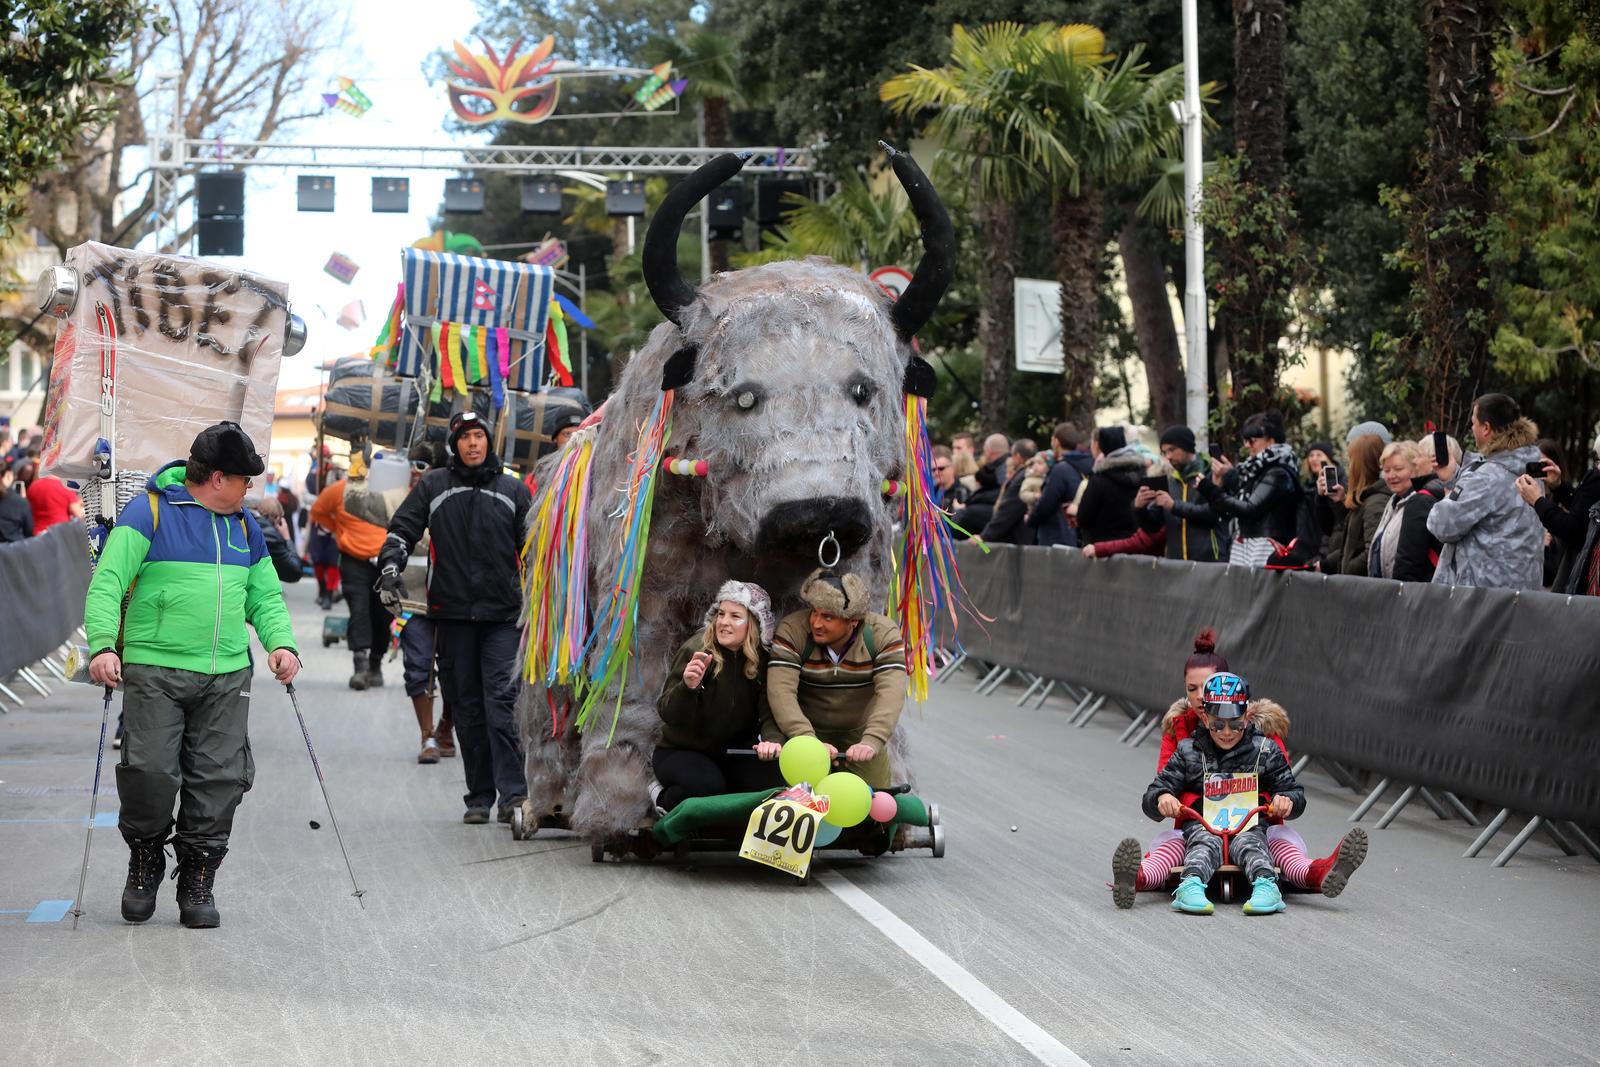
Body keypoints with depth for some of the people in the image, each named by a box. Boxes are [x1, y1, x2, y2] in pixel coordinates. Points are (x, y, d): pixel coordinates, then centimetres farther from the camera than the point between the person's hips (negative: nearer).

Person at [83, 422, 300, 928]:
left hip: (227, 677, 5)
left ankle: (198, 882, 12)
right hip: (154, 670, -5)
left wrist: (280, 641, 4)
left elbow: (265, 595, 23)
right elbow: (108, 581, -9)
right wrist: (103, 645, -23)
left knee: (219, 780, -1)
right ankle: (145, 859, 17)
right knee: (150, 773, -10)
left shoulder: (244, 526, 17)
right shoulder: (149, 511, -3)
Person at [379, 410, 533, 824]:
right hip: (452, 614, 1)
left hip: (503, 615, -1)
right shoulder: (434, 486, 10)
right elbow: (401, 528, 8)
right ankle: (479, 798, 10)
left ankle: (512, 794, -16)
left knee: (501, 703, -13)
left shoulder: (513, 490, 11)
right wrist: (390, 565, -10)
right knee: (467, 708, 5)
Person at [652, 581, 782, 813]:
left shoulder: (764, 659, -6)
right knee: (708, 785, -34)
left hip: (733, 752, 4)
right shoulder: (696, 651, -18)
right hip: (679, 751, -4)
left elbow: (770, 711, -8)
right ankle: (664, 798, 0)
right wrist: (688, 686, -40)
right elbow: (668, 714, -20)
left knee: (772, 784, -22)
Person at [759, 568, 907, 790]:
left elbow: (891, 692, -27)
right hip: (809, 731, -1)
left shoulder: (883, 634, -16)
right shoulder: (792, 630, -18)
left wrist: (871, 742, -44)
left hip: (860, 734, 1)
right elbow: (781, 691, -29)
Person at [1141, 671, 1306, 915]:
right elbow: (1152, 797, 9)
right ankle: (1191, 885, -62)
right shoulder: (1188, 753, 12)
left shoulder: (1265, 751, 11)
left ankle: (1265, 884, -62)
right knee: (1205, 844, -34)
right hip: (1202, 826, 0)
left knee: (1248, 843, -34)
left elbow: (1294, 792, 12)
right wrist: (1162, 798, -17)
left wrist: (1286, 801, -14)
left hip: (1249, 825, 0)